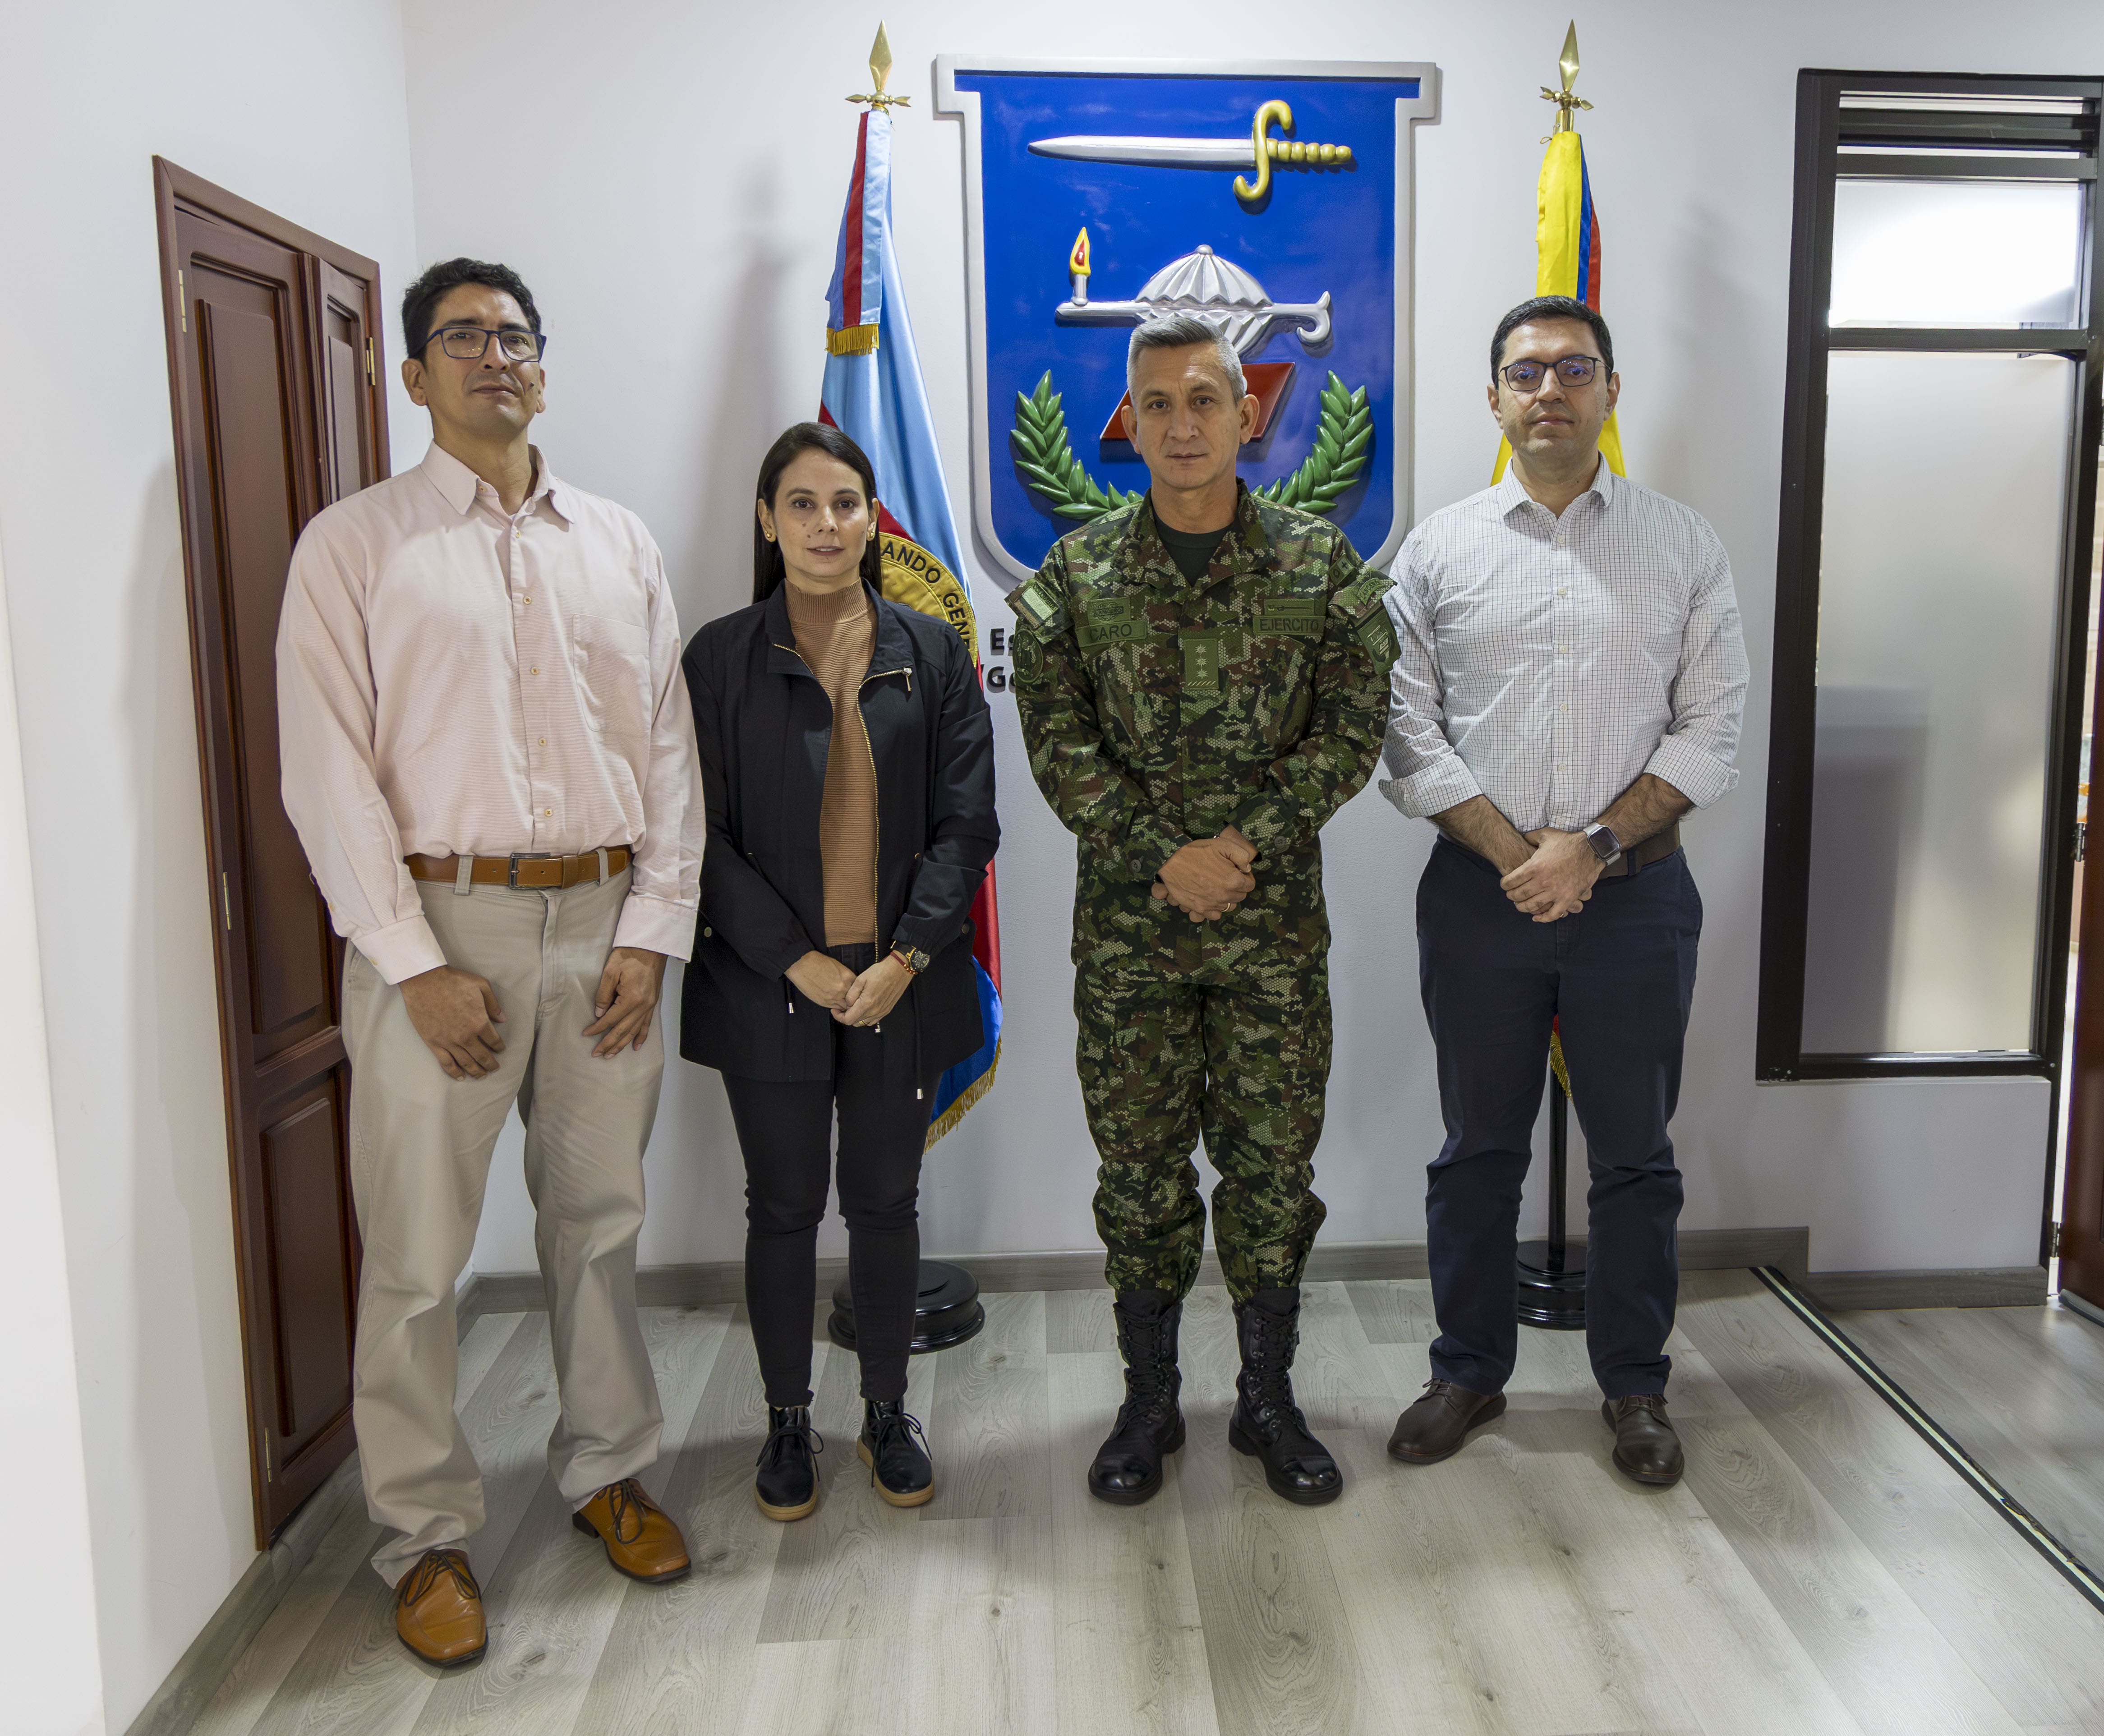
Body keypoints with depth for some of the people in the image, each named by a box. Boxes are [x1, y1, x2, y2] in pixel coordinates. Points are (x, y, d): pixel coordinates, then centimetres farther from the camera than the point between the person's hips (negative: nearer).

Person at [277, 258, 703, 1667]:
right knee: (418, 1255, 3)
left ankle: (607, 1469, 31)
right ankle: (427, 1535, 21)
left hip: (602, 923, 3)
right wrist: (416, 964, -12)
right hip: (440, 920, -3)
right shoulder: (354, 545, 2)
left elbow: (669, 746, 9)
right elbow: (329, 769, -5)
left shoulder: (620, 543, 12)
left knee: (601, 1221, 13)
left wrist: (654, 930, 0)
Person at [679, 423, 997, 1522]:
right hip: (769, 980, -1)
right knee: (784, 1208, 10)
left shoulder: (933, 653, 3)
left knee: (886, 1203, 11)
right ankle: (788, 1423, 27)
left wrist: (905, 957, -11)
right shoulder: (720, 659, 0)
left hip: (901, 983, 1)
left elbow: (967, 823, 0)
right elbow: (707, 836, -4)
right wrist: (800, 962, -12)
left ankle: (887, 1416, 29)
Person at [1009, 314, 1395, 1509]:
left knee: (1274, 1161, 8)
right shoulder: (1076, 574, 2)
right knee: (1140, 1164, 9)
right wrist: (1164, 860, -15)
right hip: (1126, 918, 0)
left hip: (1277, 916, 0)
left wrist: (1249, 843, -15)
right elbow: (1058, 743, -4)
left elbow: (1354, 729, -3)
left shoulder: (1321, 564, 1)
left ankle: (1270, 1400, 27)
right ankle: (1149, 1403, 26)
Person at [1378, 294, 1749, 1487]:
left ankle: (1636, 1387, 28)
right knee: (1479, 1151, 11)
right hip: (1479, 891, 0)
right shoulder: (1440, 549, 3)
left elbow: (1712, 729, -1)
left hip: (1636, 894, 0)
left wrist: (1594, 846, -12)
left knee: (1636, 1154, 11)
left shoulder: (1683, 545, 4)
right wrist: (1514, 852, -12)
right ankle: (1471, 1373, 28)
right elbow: (1409, 731, -2)